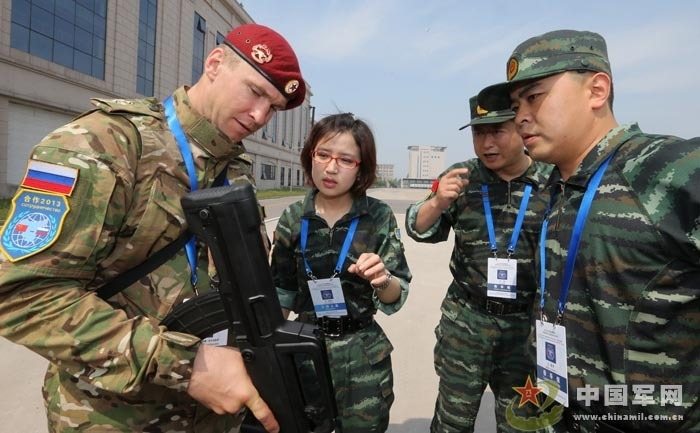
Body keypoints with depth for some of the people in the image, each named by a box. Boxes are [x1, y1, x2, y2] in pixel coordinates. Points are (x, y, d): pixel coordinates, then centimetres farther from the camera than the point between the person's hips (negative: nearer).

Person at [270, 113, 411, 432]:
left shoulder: (378, 217, -11)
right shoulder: (293, 218, -6)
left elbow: (396, 298, -10)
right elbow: (282, 292, 5)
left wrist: (383, 279, -31)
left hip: (362, 357, -1)